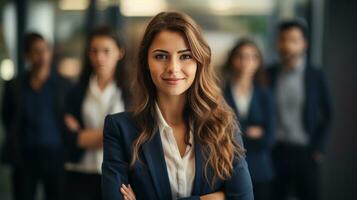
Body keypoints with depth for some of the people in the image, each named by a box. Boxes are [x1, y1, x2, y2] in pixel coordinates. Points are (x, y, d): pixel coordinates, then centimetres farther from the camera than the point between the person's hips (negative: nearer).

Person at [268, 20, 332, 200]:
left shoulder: (315, 76, 2)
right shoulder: (268, 74, 3)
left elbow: (326, 114, 8)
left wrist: (318, 147, 2)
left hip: (305, 152, 0)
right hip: (276, 151, 0)